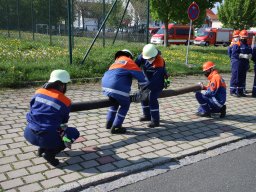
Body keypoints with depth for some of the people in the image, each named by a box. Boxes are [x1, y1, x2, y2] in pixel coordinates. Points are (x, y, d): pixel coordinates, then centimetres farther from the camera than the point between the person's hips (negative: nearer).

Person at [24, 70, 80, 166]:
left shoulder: (39, 92, 4)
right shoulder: (65, 101, -6)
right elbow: (63, 122, 10)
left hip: (29, 134, 6)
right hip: (46, 138, -6)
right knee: (74, 133, 14)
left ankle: (42, 148, 21)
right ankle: (50, 153, 0)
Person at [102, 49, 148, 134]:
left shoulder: (115, 63, 30)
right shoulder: (129, 61, 10)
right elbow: (140, 75, 6)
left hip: (105, 86, 7)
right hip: (117, 88, -7)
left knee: (115, 102, 31)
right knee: (125, 105, 14)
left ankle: (109, 123, 34)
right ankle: (115, 127, 12)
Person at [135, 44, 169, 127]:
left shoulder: (159, 63, -34)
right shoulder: (144, 55, -16)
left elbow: (155, 79, -35)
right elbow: (137, 63, -10)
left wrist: (146, 87, -39)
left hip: (158, 82, -7)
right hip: (149, 80, 7)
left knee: (152, 98, -16)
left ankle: (155, 120, -6)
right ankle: (147, 115, 28)